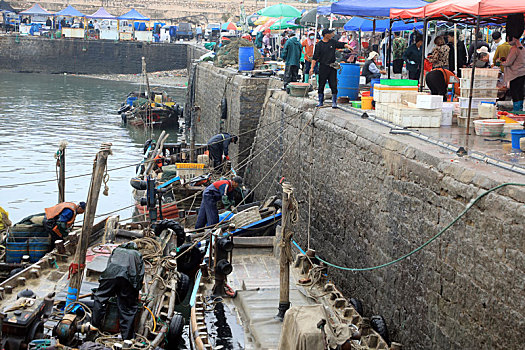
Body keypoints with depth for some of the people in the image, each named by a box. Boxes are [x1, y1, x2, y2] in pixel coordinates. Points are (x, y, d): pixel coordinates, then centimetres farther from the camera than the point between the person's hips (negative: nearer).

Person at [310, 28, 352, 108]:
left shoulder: (333, 42, 7)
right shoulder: (319, 45, -3)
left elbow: (341, 44, 19)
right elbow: (315, 57, -4)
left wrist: (347, 46, -2)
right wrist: (312, 68, -10)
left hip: (332, 67, 2)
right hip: (323, 67, -2)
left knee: (333, 85, -3)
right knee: (321, 85, 5)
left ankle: (334, 102, 1)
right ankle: (320, 101, 18)